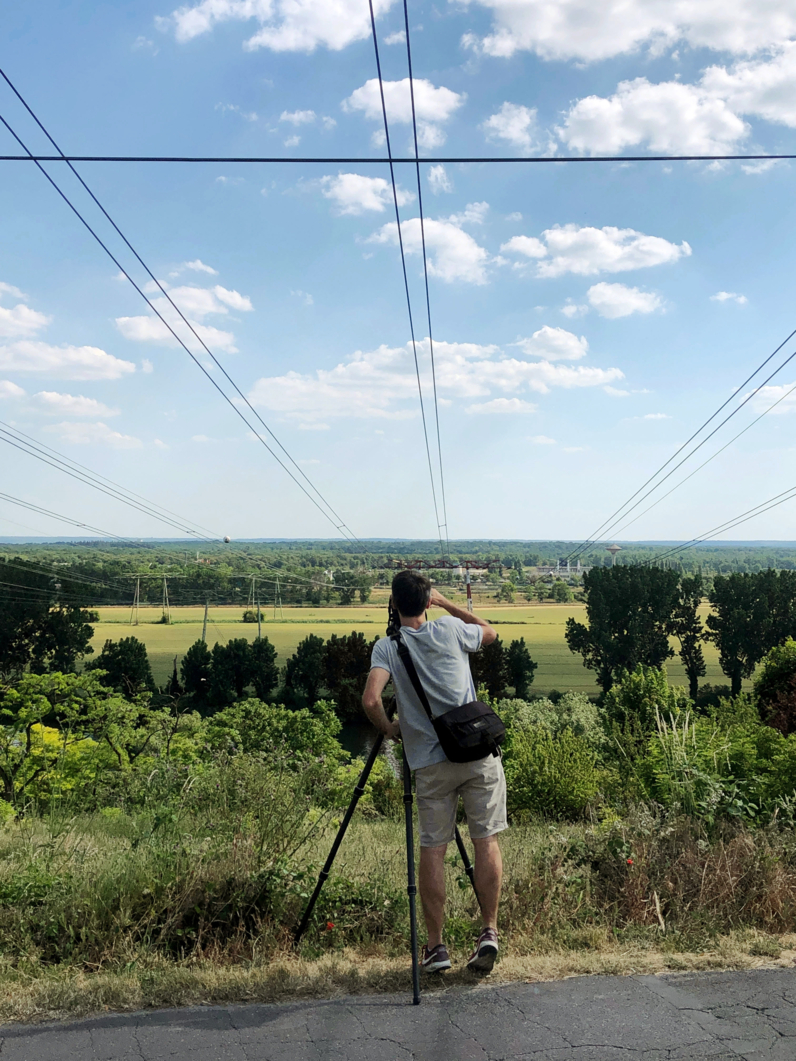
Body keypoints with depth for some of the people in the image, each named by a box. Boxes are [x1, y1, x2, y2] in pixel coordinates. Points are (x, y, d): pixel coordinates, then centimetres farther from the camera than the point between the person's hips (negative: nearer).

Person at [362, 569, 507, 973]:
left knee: (432, 849, 7)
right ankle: (489, 932, 8)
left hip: (430, 762, -1)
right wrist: (446, 603, 23)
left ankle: (436, 946, 12)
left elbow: (371, 700, -16)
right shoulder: (451, 629, 1)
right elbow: (490, 632, 23)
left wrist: (389, 730, 3)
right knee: (486, 841, 9)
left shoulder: (386, 646, -2)